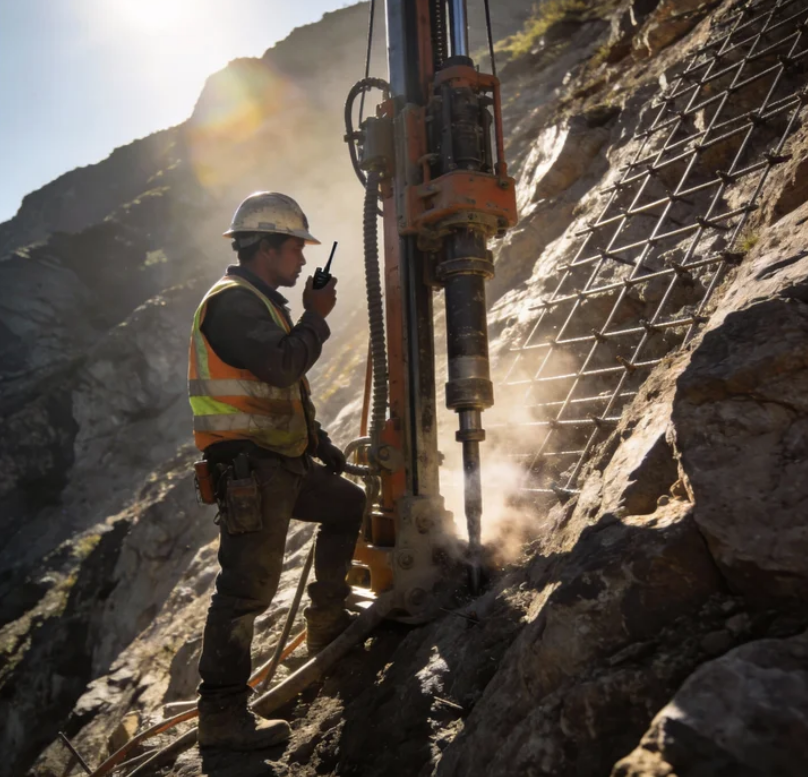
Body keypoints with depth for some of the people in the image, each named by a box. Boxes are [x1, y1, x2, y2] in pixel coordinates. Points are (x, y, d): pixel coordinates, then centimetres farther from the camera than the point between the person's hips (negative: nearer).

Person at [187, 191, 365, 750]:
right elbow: (282, 365, -27)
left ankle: (328, 623, 29)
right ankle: (223, 714, 5)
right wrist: (316, 317, -10)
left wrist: (321, 444, 23)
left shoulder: (260, 302, 20)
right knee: (248, 585, -7)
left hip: (282, 462, 10)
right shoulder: (232, 301, -12)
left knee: (348, 504, 21)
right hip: (249, 468, -10)